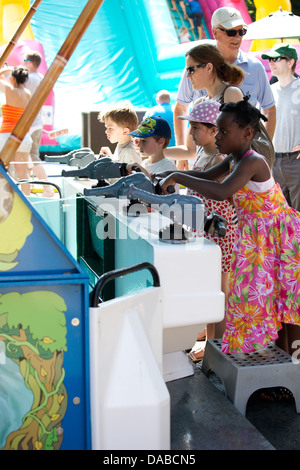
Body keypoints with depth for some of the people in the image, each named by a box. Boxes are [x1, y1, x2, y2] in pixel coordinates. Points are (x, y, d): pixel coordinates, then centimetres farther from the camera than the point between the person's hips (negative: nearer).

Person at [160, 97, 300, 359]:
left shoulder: (252, 162, -25)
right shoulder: (234, 160, 4)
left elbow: (221, 192, -40)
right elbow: (208, 176, 21)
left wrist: (178, 178, -33)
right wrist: (170, 175, 9)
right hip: (257, 237, 10)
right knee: (270, 298, 15)